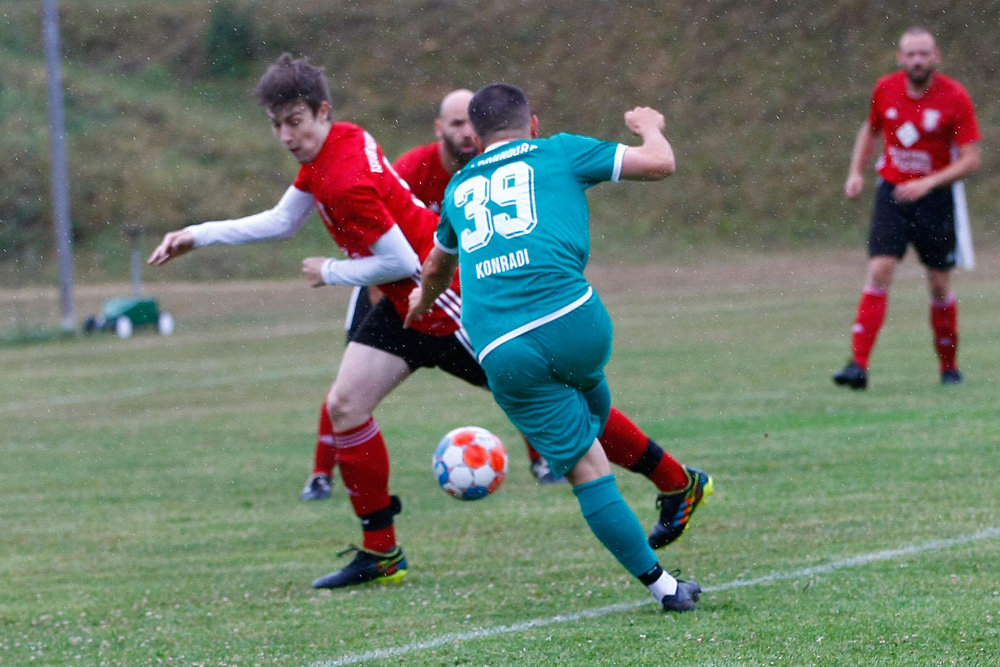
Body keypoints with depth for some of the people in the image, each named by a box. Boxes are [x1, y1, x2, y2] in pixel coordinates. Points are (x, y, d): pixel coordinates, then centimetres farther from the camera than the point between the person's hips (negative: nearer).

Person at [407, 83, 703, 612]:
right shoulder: (559, 152, 16)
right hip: (569, 317, -2)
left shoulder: (459, 188, 29)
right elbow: (660, 163, 13)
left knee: (586, 467, 6)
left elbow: (436, 267, 47)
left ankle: (661, 584, 4)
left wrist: (423, 300, 70)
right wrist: (649, 126, 36)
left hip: (499, 350, 2)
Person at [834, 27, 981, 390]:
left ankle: (949, 366, 24)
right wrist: (856, 173, 6)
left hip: (935, 198, -2)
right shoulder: (885, 90, -1)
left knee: (939, 284, 5)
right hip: (892, 193, 2)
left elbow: (971, 159, -12)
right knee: (879, 271, -13)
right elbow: (870, 130, 19)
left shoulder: (955, 98, -12)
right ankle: (858, 364, -19)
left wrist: (928, 183, -23)